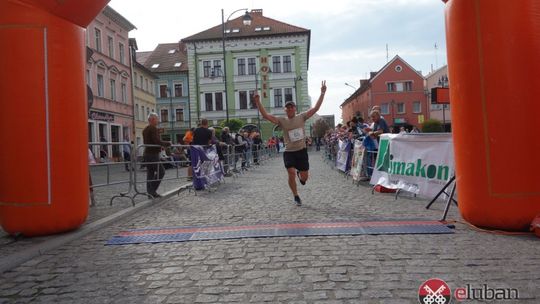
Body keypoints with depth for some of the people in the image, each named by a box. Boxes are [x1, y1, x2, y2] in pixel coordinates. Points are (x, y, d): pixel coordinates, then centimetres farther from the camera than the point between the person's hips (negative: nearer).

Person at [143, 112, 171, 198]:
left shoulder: (145, 129, 16)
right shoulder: (153, 129, -13)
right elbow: (157, 141, -22)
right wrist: (167, 143, -9)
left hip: (146, 153, 10)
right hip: (153, 154, -10)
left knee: (150, 172, 11)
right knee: (161, 171, -5)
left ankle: (150, 191, 13)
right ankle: (152, 190, -8)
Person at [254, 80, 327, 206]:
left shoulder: (301, 117, -1)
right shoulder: (282, 121, -4)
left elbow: (315, 108, -5)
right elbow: (266, 115, -11)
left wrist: (322, 93, -12)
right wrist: (258, 102, -21)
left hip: (302, 150, 1)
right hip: (289, 152, -1)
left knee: (305, 177, 6)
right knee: (291, 174, -15)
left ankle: (300, 174, 47)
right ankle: (296, 196, 9)